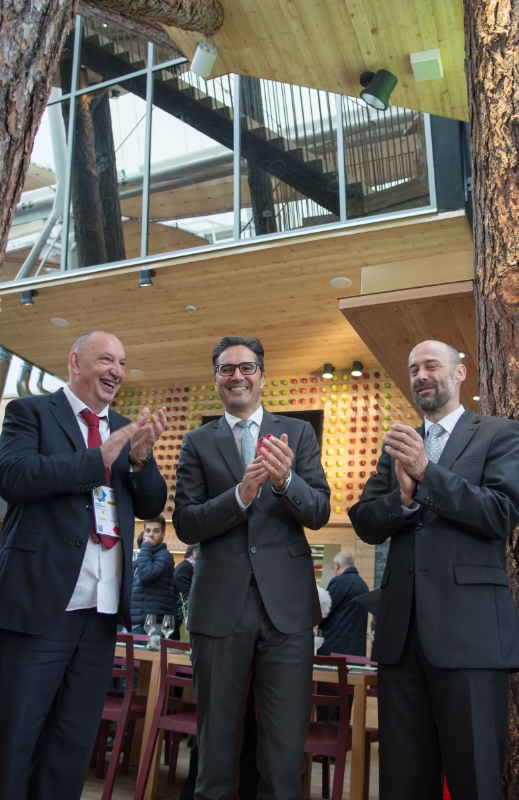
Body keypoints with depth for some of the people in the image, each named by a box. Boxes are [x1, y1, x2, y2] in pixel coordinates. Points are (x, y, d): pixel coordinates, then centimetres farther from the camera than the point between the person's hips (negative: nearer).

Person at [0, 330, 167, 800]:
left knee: (75, 742, 14)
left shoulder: (126, 431, 15)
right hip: (39, 602, -5)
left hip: (102, 608, 5)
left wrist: (141, 457, -9)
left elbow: (152, 506, 9)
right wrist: (103, 456, -19)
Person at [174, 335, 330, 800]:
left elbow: (319, 513, -1)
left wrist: (286, 480, -22)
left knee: (286, 747, 6)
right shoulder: (197, 443, 6)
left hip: (287, 603, 0)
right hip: (220, 603, 0)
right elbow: (186, 525, -3)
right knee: (217, 740, 14)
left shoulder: (298, 433, 7)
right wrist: (240, 494, -20)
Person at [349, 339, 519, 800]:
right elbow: (366, 524, 6)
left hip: (469, 628, -4)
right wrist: (403, 496, -14)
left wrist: (428, 472, -19)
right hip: (401, 627, 4)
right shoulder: (397, 445, 15)